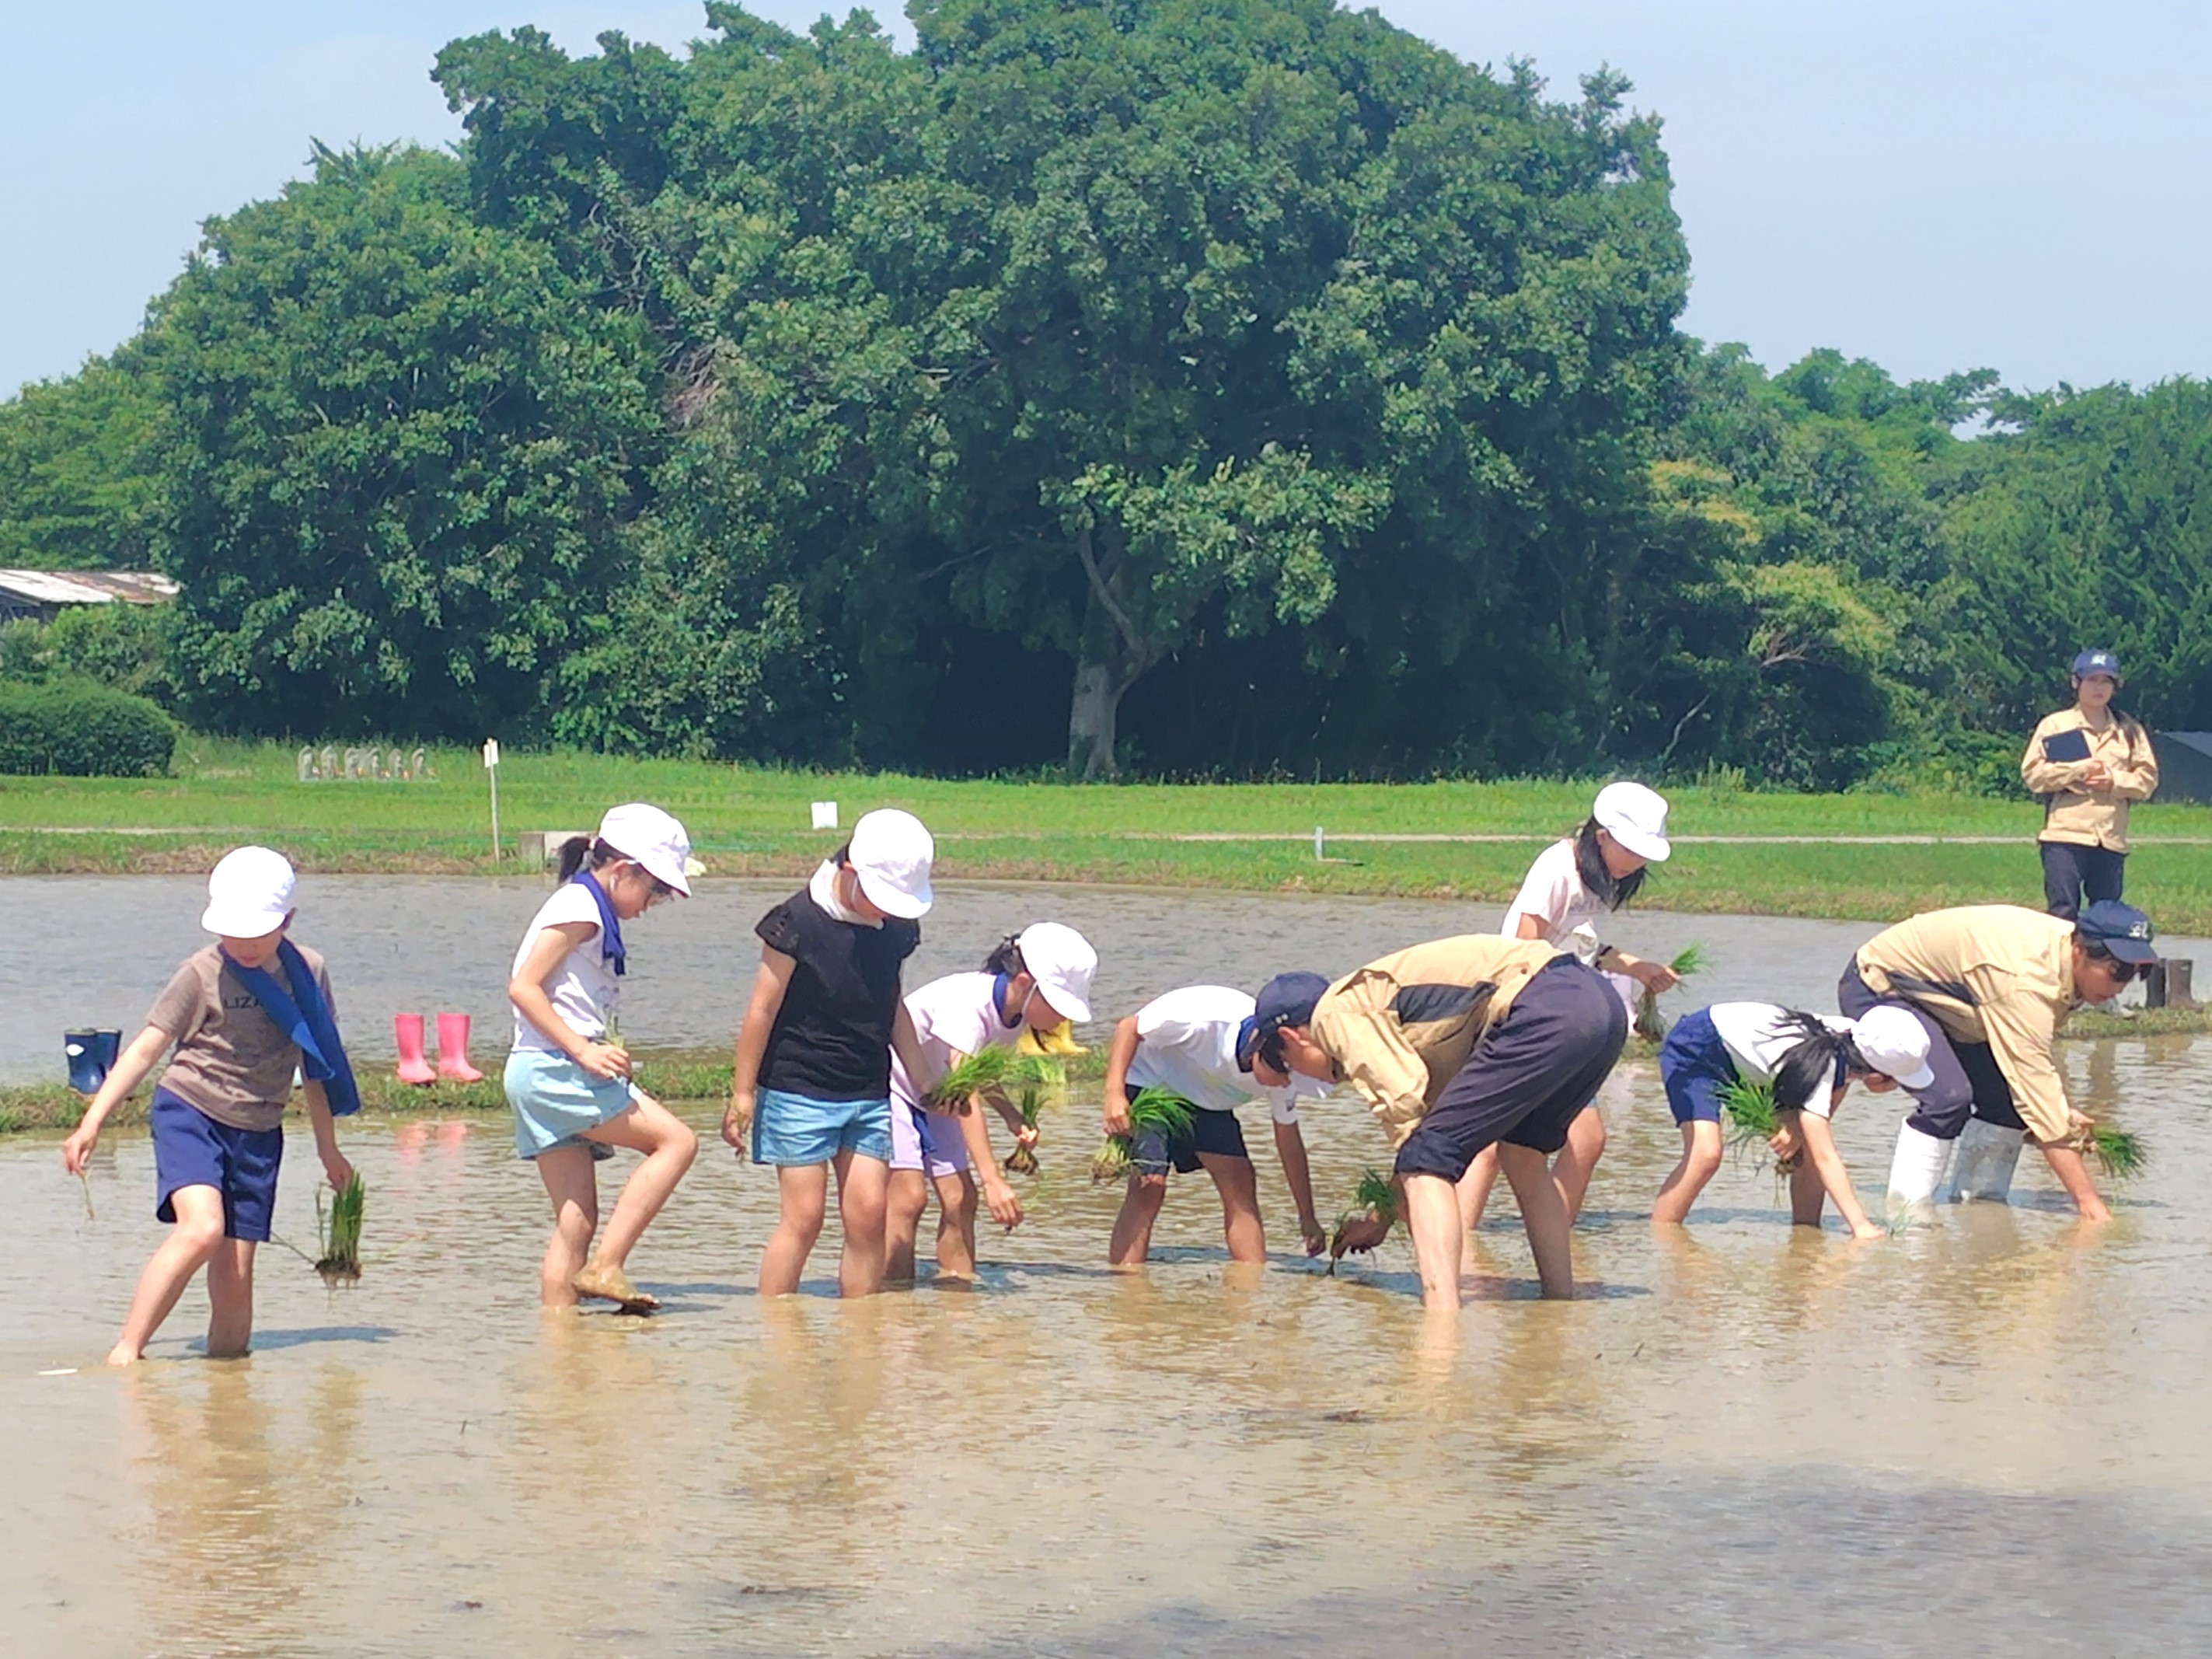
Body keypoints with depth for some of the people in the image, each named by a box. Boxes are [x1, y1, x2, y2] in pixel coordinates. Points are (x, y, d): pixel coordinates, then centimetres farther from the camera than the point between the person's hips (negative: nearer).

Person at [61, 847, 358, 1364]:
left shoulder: (308, 973, 4)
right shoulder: (202, 974, -8)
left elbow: (314, 1065, 17)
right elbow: (145, 1049, -6)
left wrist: (328, 1148, 23)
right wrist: (92, 1123, -13)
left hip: (259, 1132, 4)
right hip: (189, 1112, -4)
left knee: (235, 1273, -1)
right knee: (201, 1228, -27)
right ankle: (126, 1349, -22)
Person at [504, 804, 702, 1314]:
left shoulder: (587, 909, 20)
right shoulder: (579, 905, -8)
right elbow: (523, 987, -16)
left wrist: (596, 1051, 10)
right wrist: (583, 1050, -21)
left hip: (536, 1078, 10)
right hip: (554, 1068, -10)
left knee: (577, 1220, 7)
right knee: (676, 1141, -9)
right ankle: (604, 1267, -13)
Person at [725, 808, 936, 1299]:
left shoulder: (896, 928, 4)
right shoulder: (801, 921, -13)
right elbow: (763, 1009, -8)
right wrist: (742, 1094, -6)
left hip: (869, 1093, 5)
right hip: (799, 1090, -5)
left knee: (868, 1213, -1)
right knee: (803, 1216, -7)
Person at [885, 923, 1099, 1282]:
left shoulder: (1016, 1014, -8)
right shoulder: (967, 1002, -33)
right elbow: (965, 1097, -38)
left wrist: (1013, 1117, -14)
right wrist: (993, 1180, -44)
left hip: (932, 1096, 8)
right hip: (887, 1081, -8)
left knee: (960, 1199, -4)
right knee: (910, 1196, -19)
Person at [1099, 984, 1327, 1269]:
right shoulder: (1202, 1016, -37)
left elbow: (1289, 1139, -4)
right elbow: (1128, 1028, -25)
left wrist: (1307, 1218, 1)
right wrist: (1114, 1094, -36)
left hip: (1207, 1101, 6)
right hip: (1148, 1082, -6)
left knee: (1240, 1184, -11)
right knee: (1148, 1184, -22)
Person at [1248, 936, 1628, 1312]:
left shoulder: (1334, 1014, 4)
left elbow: (1404, 1102, -8)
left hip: (1546, 1010, -10)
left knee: (1427, 1160, -7)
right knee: (1521, 1157, 28)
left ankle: (1442, 1316, -22)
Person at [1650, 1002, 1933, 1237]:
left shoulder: (1853, 1041, -17)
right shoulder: (1816, 1069, -37)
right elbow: (1826, 1159, -39)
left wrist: (1796, 1129, -23)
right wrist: (1861, 1226, -44)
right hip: (1694, 1051, -8)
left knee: (1809, 1147, -3)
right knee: (1706, 1154, -26)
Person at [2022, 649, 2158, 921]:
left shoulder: (2129, 731, 13)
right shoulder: (2055, 725, 5)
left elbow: (2147, 778, 9)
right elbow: (2033, 773, -2)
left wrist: (2115, 781, -9)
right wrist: (2078, 770, -10)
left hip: (2111, 839, 3)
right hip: (2065, 837, -3)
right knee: (2063, 912, -8)